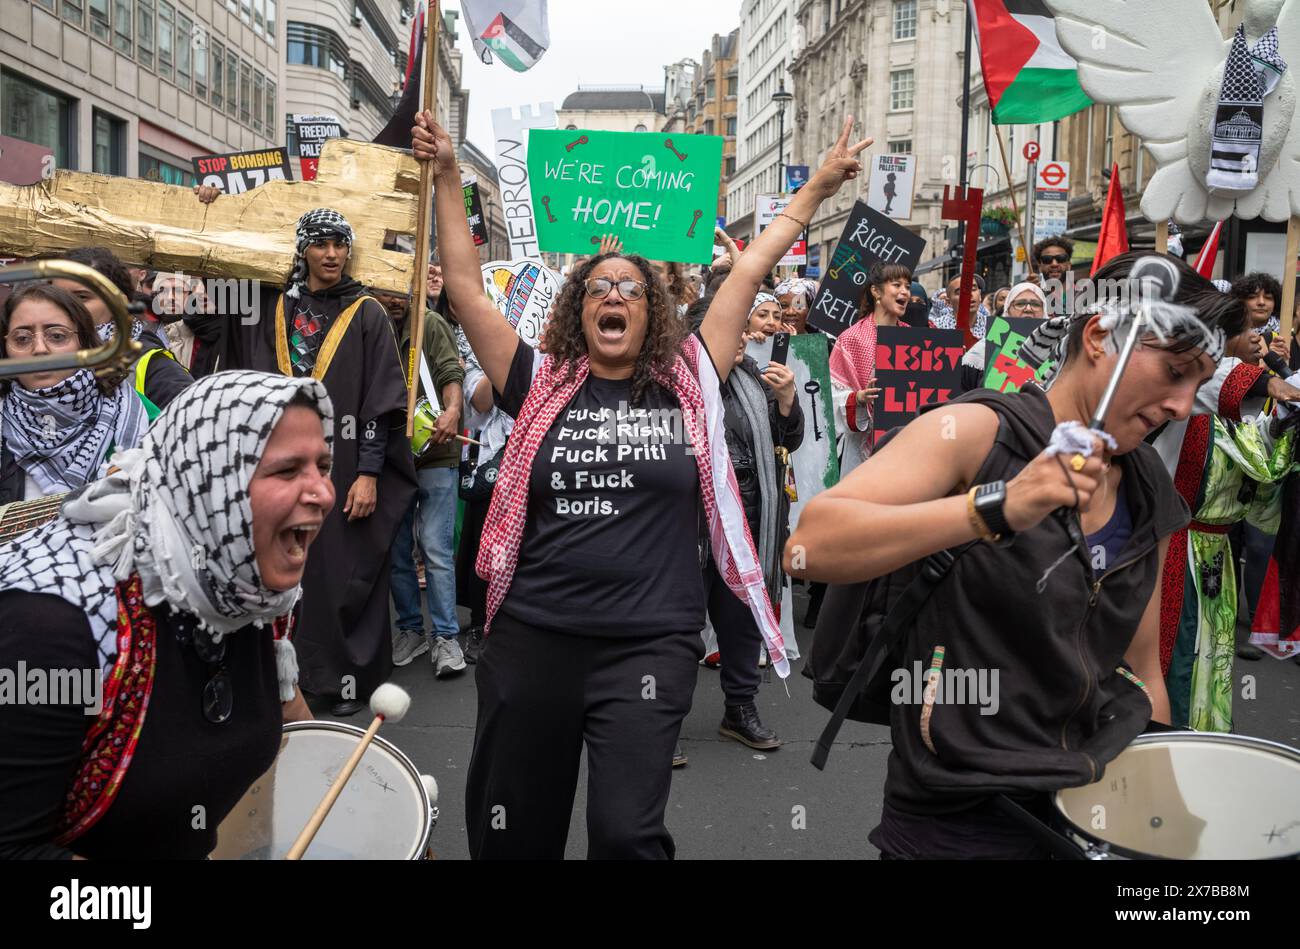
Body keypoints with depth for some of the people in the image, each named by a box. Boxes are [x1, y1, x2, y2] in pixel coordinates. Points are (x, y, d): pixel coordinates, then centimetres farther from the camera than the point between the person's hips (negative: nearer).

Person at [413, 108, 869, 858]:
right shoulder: (542, 386, 4)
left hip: (651, 644, -1)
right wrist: (448, 178, 3)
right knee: (510, 830, 13)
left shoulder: (689, 385, 3)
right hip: (532, 637, 2)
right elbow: (466, 286, 4)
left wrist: (818, 190, 10)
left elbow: (748, 274, 5)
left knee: (628, 832, -7)